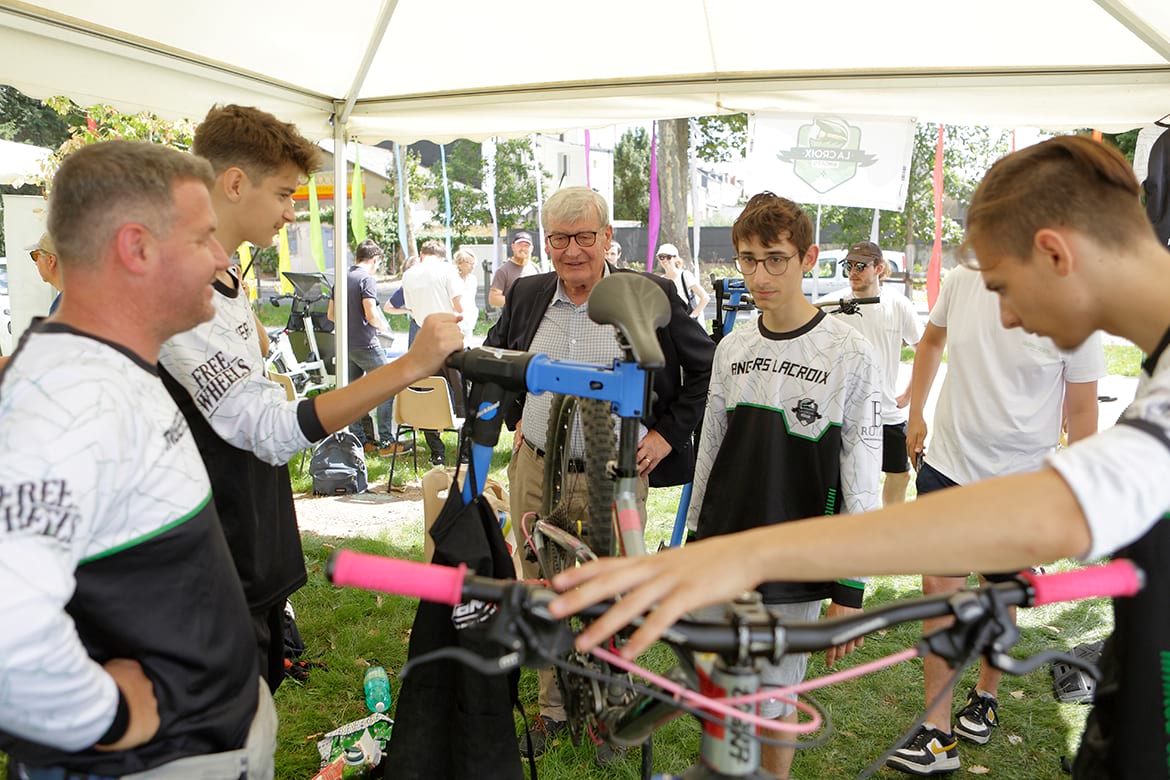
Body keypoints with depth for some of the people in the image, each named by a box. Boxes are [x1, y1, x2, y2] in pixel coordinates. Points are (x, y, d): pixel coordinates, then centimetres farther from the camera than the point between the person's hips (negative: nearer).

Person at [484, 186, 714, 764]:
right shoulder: (526, 295, 4)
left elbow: (706, 367, 2)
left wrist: (669, 433, -3)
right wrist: (514, 417, 11)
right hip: (535, 472, 4)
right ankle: (552, 708, 35)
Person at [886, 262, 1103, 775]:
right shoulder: (962, 281, -6)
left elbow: (1081, 410, -5)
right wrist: (916, 414, 13)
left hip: (1020, 481, -2)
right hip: (947, 463, 2)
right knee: (939, 588, 0)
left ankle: (985, 695, 41)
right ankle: (938, 734, 9)